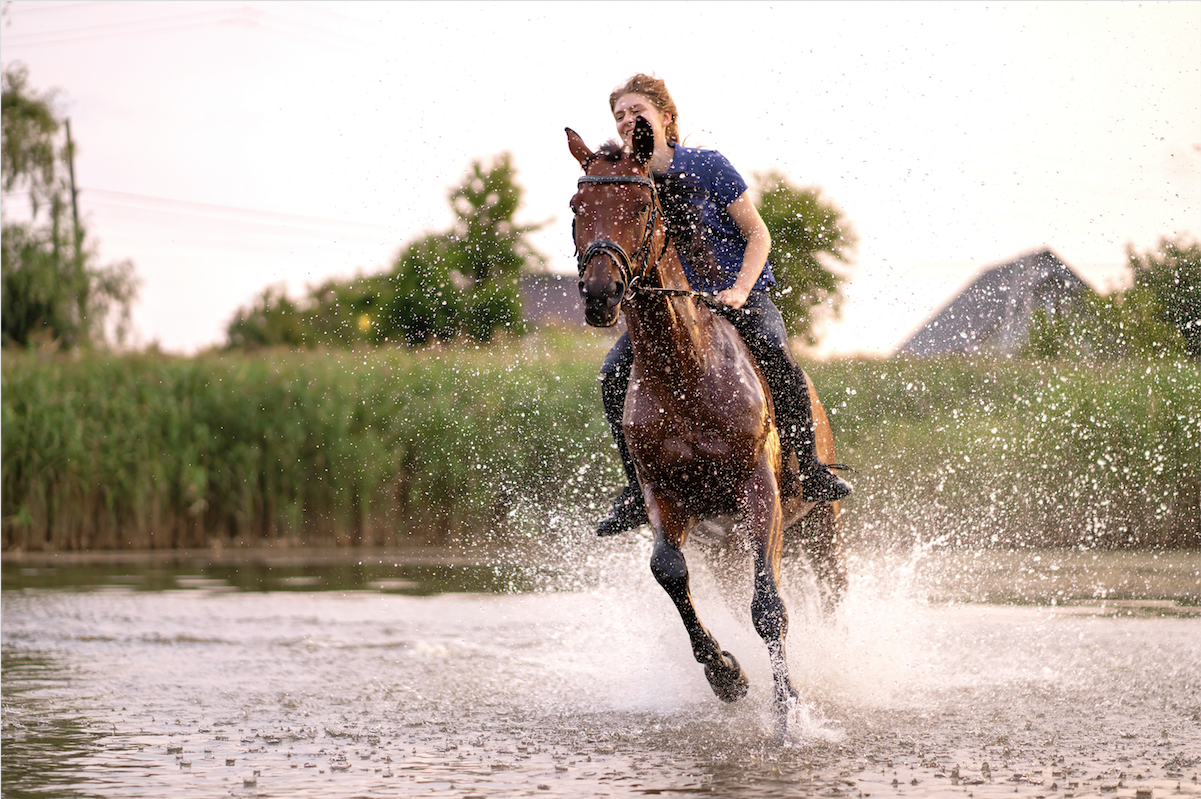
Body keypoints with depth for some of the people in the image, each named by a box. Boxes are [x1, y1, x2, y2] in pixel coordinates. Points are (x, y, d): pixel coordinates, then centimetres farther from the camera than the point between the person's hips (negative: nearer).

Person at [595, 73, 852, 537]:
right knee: (615, 373, -20)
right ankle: (639, 488, -7)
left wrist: (739, 292, -19)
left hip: (740, 294, -3)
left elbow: (757, 234, -4)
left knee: (774, 354, -33)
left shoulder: (707, 166, -6)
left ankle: (808, 470, -17)